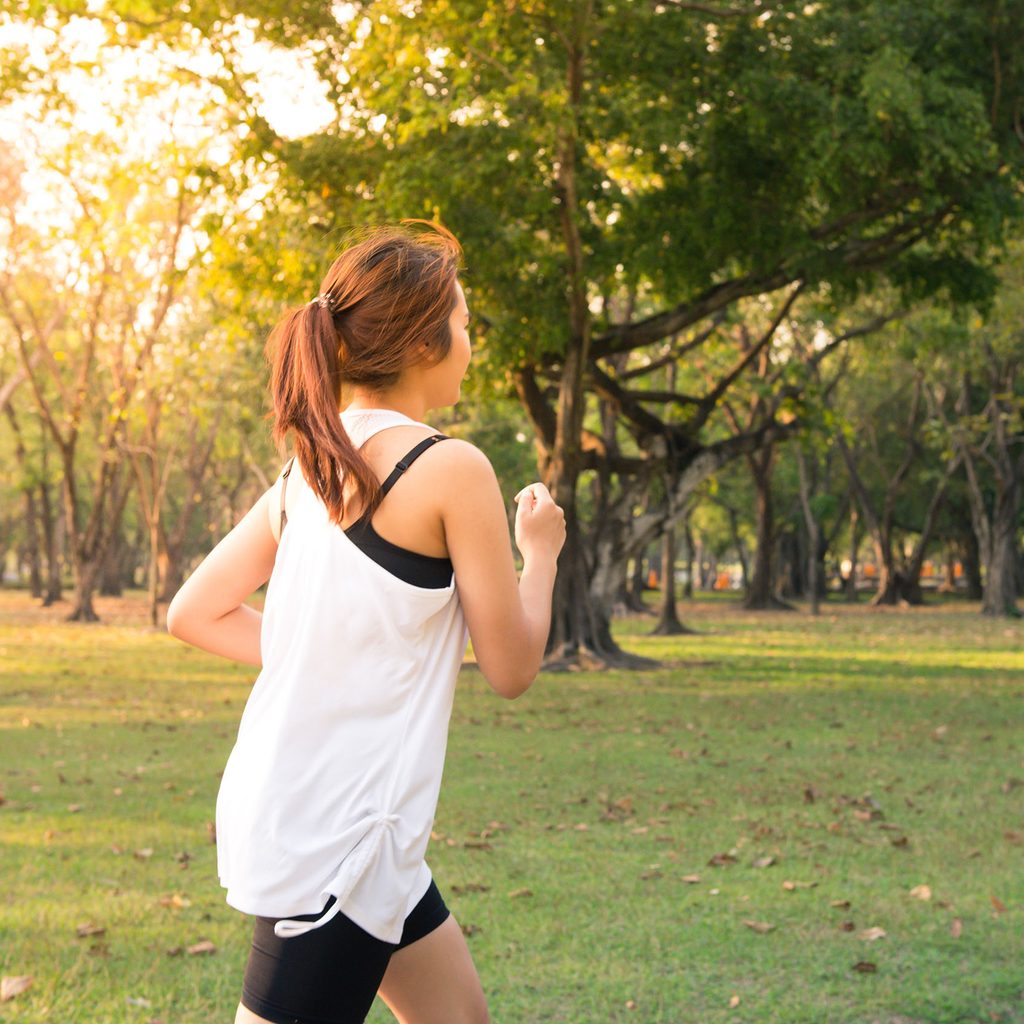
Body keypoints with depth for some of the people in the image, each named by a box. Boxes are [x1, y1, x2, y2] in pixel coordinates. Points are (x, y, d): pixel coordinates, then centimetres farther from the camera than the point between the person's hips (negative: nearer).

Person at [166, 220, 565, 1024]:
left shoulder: (308, 470, 8)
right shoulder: (451, 468, -14)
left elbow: (193, 613, 12)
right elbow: (511, 668, -8)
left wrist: (328, 656, 11)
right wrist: (541, 550, 8)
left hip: (283, 803, 9)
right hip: (335, 834, -9)